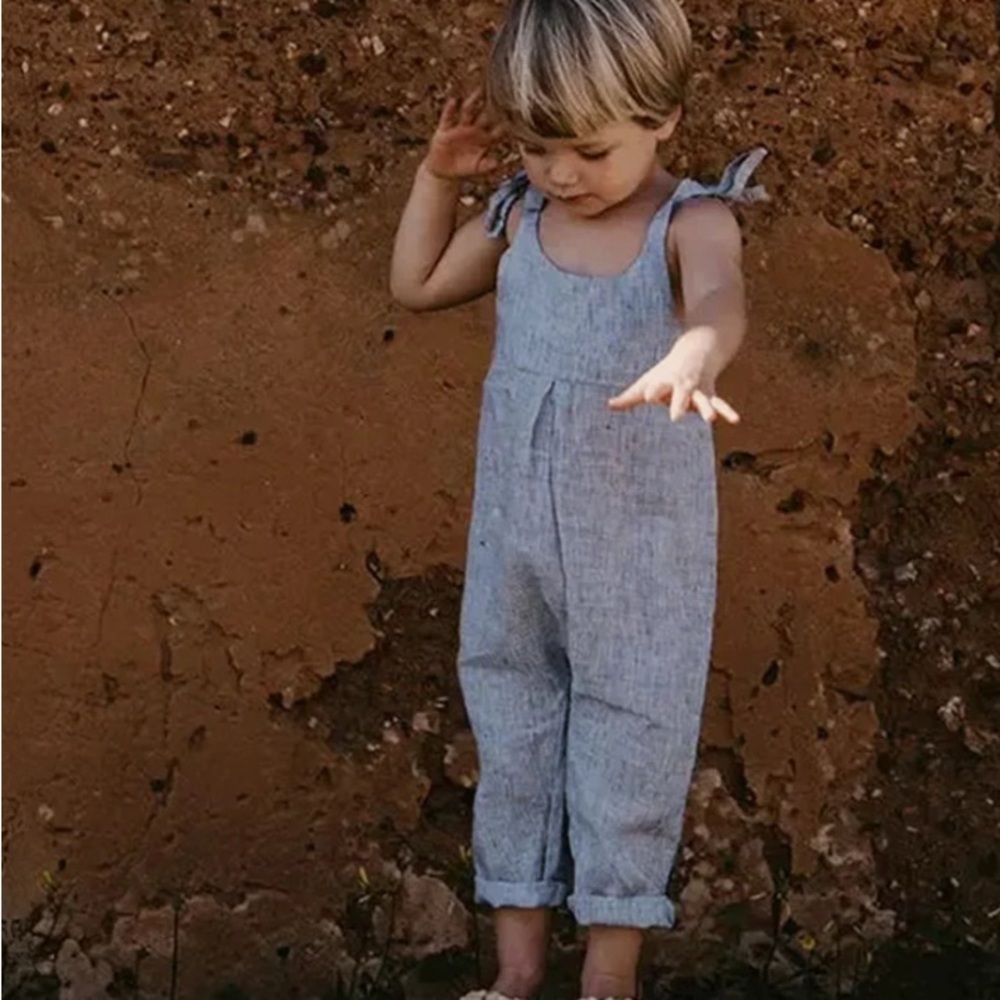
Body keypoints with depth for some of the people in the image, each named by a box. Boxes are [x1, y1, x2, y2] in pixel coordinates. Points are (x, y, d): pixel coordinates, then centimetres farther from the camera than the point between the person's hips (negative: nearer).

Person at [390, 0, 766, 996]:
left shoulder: (691, 222, -15)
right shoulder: (521, 215, 0)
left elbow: (720, 300, -38)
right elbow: (416, 284, 15)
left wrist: (689, 359, -61)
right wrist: (439, 174, 1)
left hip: (642, 550, -5)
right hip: (513, 539, 5)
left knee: (629, 741, 5)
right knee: (511, 732, 12)